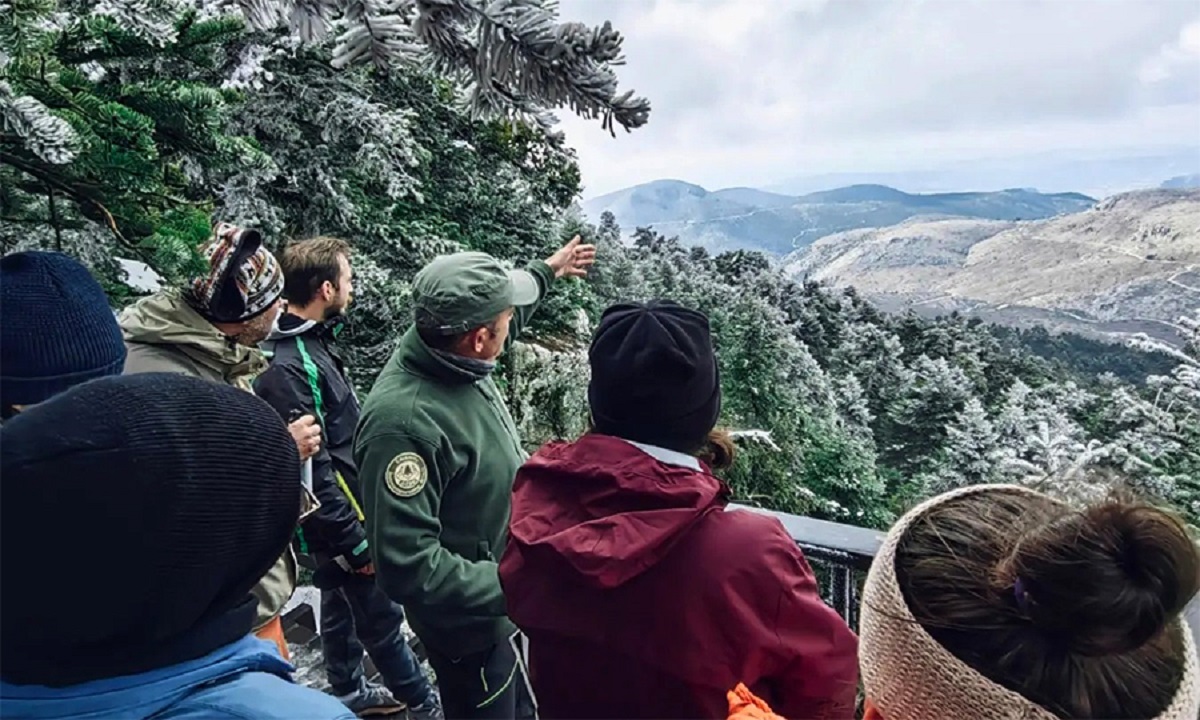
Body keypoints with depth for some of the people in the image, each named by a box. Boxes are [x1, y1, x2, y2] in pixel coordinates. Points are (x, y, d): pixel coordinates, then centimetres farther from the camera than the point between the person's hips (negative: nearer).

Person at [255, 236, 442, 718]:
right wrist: (354, 541, -19)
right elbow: (308, 470, -26)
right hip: (339, 520, -9)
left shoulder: (314, 342, 4)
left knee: (343, 605, 23)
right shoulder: (287, 368, -27)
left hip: (344, 512, 9)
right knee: (380, 615, 8)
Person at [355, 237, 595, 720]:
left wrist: (547, 271, 25)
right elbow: (407, 565, -34)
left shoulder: (451, 354, -11)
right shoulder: (405, 422, -36)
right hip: (468, 622, -8)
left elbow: (500, 313, 13)